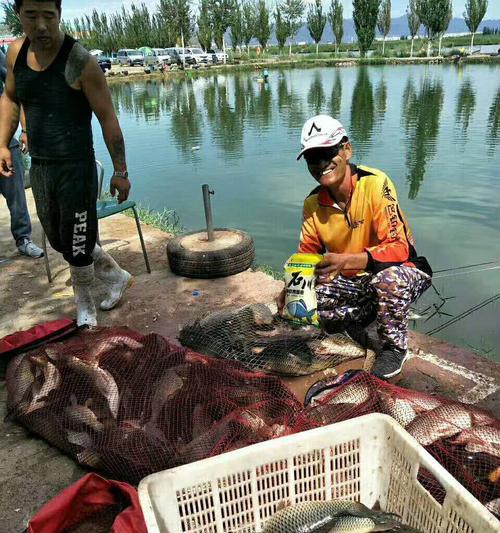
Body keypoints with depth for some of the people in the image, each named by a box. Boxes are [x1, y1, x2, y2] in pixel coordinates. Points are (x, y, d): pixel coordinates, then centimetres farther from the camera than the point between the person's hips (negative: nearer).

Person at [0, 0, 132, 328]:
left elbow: (108, 118, -12)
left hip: (76, 169, -7)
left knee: (76, 243, 3)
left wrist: (120, 171, -11)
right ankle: (117, 277, 38)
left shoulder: (80, 62, -15)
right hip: (39, 168, 7)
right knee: (60, 241, 17)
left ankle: (85, 305, 29)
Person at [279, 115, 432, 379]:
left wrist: (345, 261, -44)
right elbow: (307, 254, 3)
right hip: (352, 281, 6)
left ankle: (394, 346, -9)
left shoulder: (375, 184, -23)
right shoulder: (313, 203, -6)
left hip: (401, 271, -5)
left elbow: (398, 248, -30)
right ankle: (370, 313, 10)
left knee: (389, 278, -39)